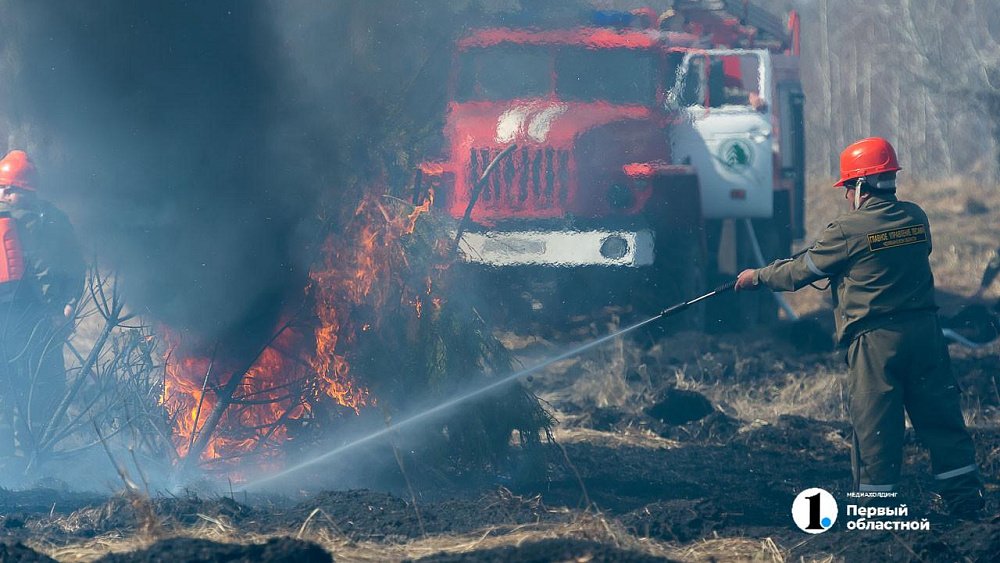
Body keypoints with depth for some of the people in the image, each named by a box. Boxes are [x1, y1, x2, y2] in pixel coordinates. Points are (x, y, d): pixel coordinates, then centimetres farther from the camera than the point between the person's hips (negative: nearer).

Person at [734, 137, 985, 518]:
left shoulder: (849, 231, -11)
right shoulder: (915, 218, 6)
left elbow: (800, 272, -1)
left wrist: (758, 277, 18)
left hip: (874, 340, -5)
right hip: (924, 330, 5)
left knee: (875, 429, 1)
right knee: (941, 418, 10)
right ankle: (965, 499, 13)